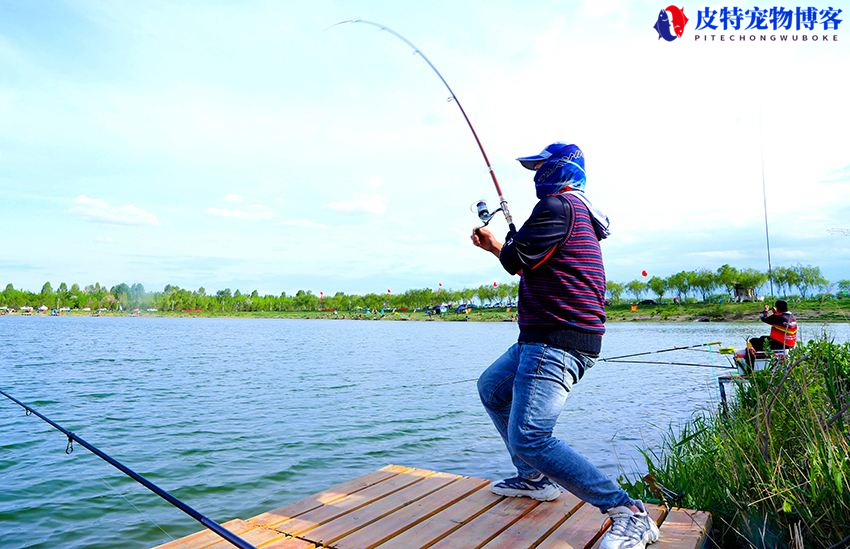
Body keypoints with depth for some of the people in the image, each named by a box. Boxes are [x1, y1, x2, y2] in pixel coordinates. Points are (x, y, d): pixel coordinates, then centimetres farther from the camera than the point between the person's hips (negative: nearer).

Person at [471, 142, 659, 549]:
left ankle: (628, 514, -11)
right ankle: (535, 478, 29)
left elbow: (517, 261, -15)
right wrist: (496, 246, 26)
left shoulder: (558, 205, -12)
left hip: (558, 341, -12)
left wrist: (499, 243, 7)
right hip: (542, 337, 12)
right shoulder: (578, 211, 22)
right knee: (491, 389, 24)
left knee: (528, 437, -20)